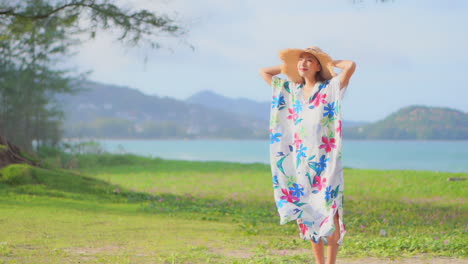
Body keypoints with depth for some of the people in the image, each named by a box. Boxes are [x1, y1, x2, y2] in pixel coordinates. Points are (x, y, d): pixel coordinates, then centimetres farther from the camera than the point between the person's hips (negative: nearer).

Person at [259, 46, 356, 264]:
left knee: (330, 213, -8)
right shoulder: (291, 90, 14)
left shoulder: (329, 89, 0)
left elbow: (351, 66, -14)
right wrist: (289, 66, 19)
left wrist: (330, 63, 3)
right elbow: (264, 72, 23)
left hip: (325, 161, -4)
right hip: (300, 162, 5)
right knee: (308, 215, 5)